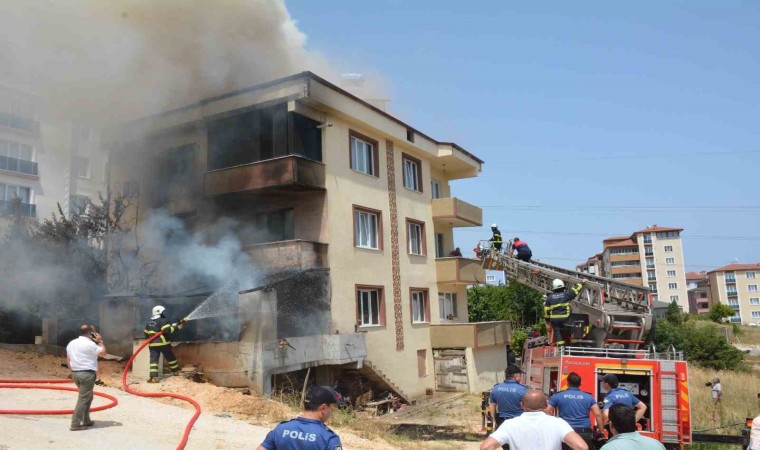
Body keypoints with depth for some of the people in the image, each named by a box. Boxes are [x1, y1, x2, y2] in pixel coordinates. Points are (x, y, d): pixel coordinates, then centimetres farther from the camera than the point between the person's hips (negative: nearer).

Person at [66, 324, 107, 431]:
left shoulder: (71, 343, 12)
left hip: (75, 373, 9)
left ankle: (86, 420, 25)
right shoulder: (90, 344, -13)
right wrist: (100, 341, 5)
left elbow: (68, 359, 15)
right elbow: (103, 352, -5)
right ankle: (75, 424, -6)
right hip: (87, 374, -9)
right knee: (83, 399, -4)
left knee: (87, 397, 20)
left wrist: (73, 371, 20)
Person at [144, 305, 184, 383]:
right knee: (170, 358, 14)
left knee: (153, 359, -2)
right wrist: (175, 327, -10)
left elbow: (146, 334, 19)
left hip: (153, 344, 5)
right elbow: (168, 330, -23)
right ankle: (176, 371, 30)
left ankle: (153, 377, -14)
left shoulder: (149, 322, 13)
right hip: (163, 343, -5)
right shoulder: (162, 321, -11)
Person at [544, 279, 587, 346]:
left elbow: (546, 309, 3)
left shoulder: (550, 297, 1)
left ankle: (560, 345, 0)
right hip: (565, 317, 0)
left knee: (557, 331, 6)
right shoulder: (566, 294, -3)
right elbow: (575, 290, 8)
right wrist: (581, 282, 22)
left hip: (554, 318, 0)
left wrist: (547, 318, 13)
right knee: (563, 332, 14)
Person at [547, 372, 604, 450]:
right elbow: (598, 414, 2)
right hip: (585, 433, 1)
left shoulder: (557, 396, 4)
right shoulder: (588, 397, 9)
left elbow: (547, 412, 2)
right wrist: (600, 430, 11)